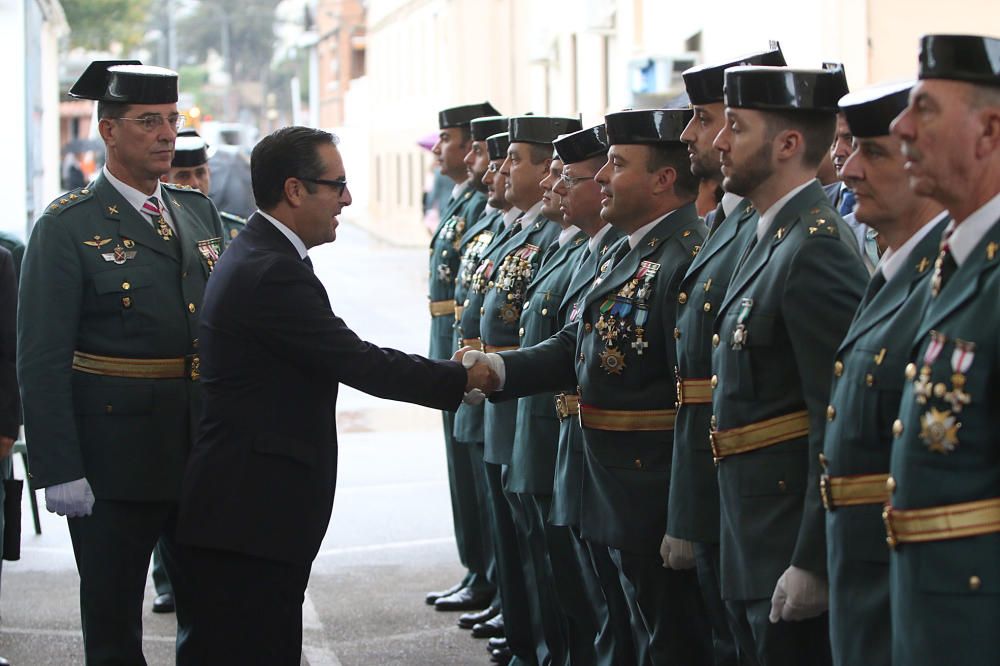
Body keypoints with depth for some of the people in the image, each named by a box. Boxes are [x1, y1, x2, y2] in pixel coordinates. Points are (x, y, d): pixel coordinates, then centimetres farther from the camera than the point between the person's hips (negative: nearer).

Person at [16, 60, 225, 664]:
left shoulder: (199, 213, 10)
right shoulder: (67, 228, -9)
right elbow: (42, 361, -12)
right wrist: (59, 472, -17)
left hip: (206, 456, 5)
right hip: (114, 469, -5)